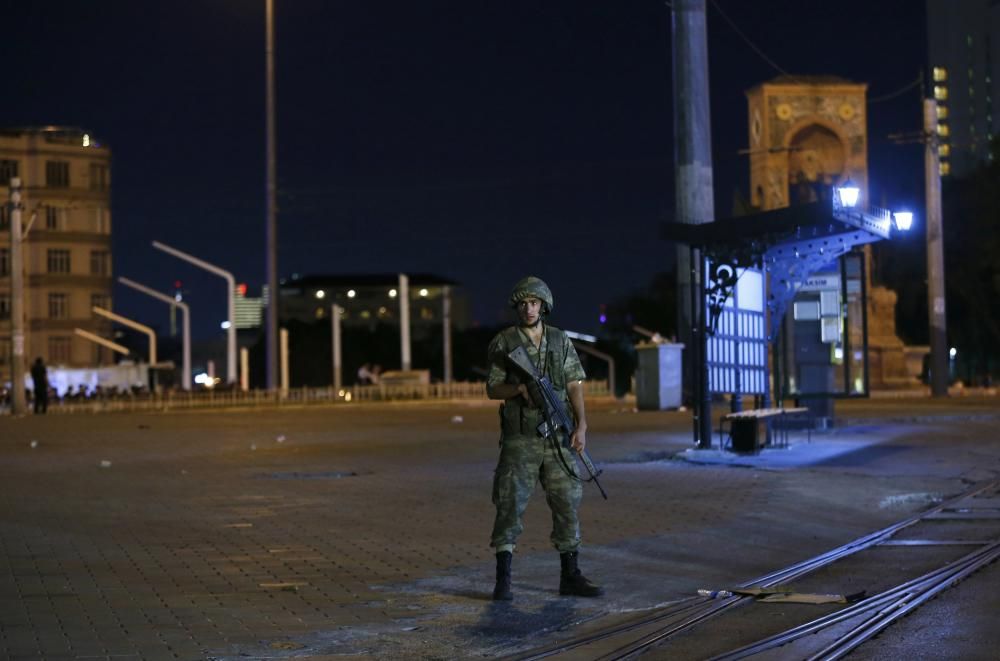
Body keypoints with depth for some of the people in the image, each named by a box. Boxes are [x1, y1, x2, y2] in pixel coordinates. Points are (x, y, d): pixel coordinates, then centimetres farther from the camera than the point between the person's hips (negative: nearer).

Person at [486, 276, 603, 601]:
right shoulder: (503, 342, 0)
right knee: (510, 505, -5)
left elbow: (574, 386, 5)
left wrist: (581, 425, -5)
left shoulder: (561, 341, 8)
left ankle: (570, 576, 14)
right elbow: (492, 389, 1)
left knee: (567, 504, 5)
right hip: (519, 439, -3)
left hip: (557, 437, 3)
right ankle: (503, 580, 0)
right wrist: (519, 388, -19)